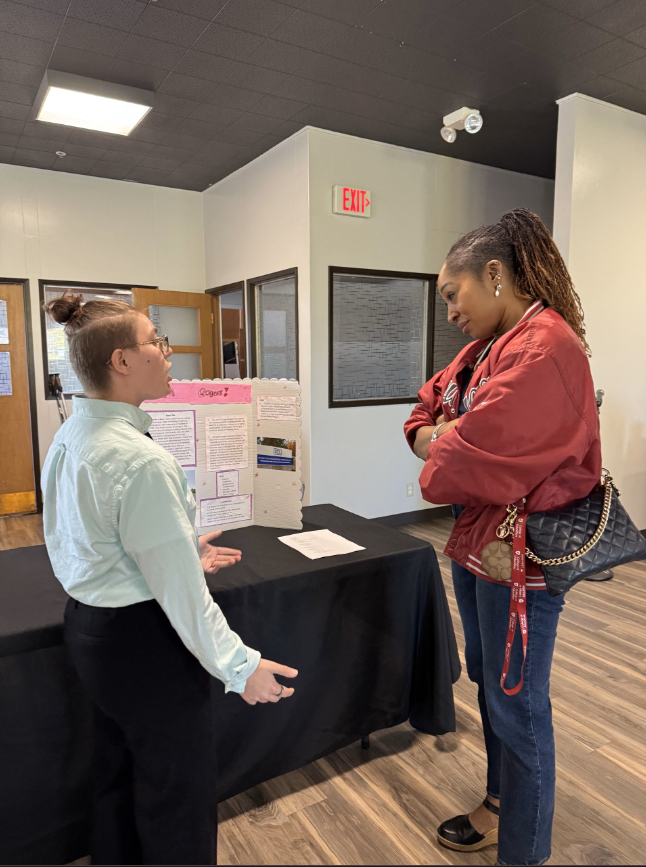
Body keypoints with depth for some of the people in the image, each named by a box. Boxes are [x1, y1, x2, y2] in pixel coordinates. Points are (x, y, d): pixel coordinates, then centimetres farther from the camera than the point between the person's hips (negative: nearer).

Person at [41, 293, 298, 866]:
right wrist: (239, 667, -15)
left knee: (118, 775, 29)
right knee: (177, 793, 14)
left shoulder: (70, 437, 1)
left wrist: (180, 552, 14)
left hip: (89, 626, 9)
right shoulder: (142, 461, -28)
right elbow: (177, 587, -25)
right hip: (146, 639, -9)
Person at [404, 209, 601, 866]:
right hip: (475, 540, 10)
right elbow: (427, 417, 13)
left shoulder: (545, 348, -21)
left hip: (520, 555, -10)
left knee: (517, 704, 6)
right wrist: (441, 439, -9)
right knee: (486, 680, 23)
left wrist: (442, 449, -5)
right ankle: (501, 805, 45)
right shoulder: (486, 347, 11)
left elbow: (475, 455, -27)